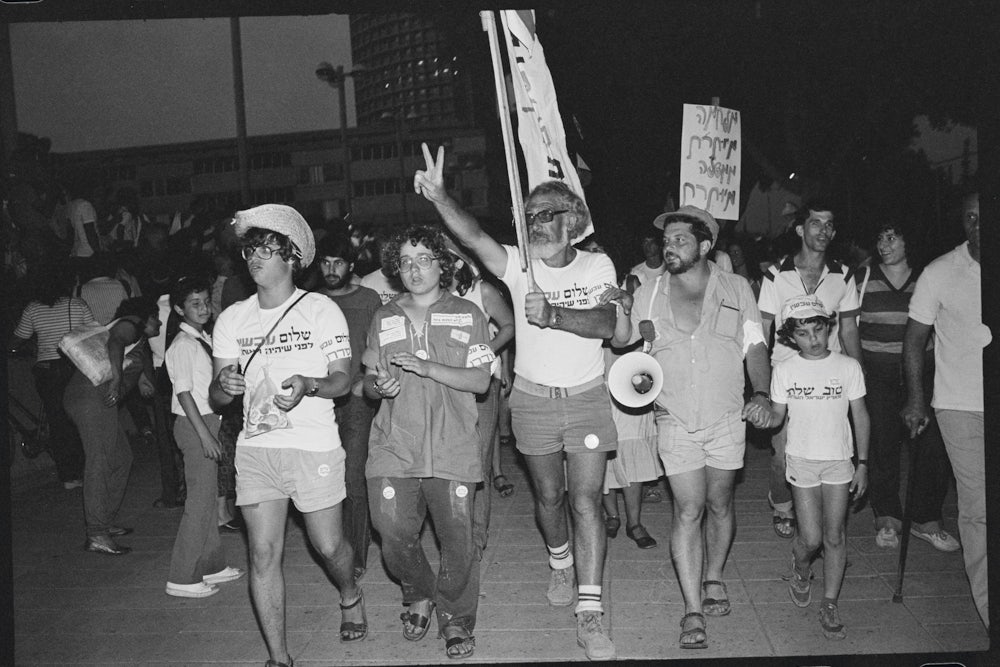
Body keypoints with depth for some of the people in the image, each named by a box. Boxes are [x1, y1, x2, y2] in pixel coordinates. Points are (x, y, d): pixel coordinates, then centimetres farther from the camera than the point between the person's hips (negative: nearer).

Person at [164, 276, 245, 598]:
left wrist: (212, 431, 13)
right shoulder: (183, 344, -14)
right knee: (200, 500, -5)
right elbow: (184, 393, -17)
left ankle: (212, 565, 27)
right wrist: (205, 434, -19)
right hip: (194, 425, -9)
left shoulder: (205, 339, 12)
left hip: (207, 422, 9)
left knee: (207, 496, 15)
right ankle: (182, 578, 3)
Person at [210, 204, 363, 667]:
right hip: (255, 448, 3)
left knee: (329, 546, 6)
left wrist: (307, 384, -26)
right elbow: (216, 398, 7)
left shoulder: (320, 310, -2)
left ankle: (350, 596, 41)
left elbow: (343, 380, -5)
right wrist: (225, 385, -18)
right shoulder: (231, 319, 7)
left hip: (314, 446, -2)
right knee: (263, 554, 0)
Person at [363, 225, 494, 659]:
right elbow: (369, 383, 15)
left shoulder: (467, 314, 6)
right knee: (394, 534, -6)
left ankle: (455, 619, 20)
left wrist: (425, 367, -14)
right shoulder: (383, 318, 13)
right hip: (394, 447, 2)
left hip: (452, 448, -2)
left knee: (458, 539, -4)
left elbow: (481, 380, -3)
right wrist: (380, 385, -9)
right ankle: (419, 597, 25)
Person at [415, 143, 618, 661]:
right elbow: (473, 236, -25)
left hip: (586, 396, -1)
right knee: (549, 496, 16)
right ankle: (560, 562, 46)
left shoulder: (597, 265, -3)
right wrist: (439, 197, -41)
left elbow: (604, 323, -19)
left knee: (586, 502, -6)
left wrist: (552, 315, -35)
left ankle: (589, 613, -1)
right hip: (532, 398, 1)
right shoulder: (519, 264, -5)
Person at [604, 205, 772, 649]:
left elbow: (755, 349, 3)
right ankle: (692, 609, 4)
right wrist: (623, 312, -16)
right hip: (676, 422, -1)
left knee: (719, 504, 14)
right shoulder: (649, 294, 2)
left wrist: (761, 394, -12)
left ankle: (713, 579, 36)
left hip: (728, 418, 1)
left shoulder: (736, 289, 1)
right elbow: (621, 342, 4)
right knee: (688, 511, -3)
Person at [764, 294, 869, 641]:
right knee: (811, 539, -1)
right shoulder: (785, 370, -5)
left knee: (835, 537, 2)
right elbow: (778, 415, 2)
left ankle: (830, 605, 16)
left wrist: (863, 463, 1)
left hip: (839, 459, 0)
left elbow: (860, 416, 1)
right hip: (802, 459, 0)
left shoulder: (848, 367, -6)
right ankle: (800, 571, 33)